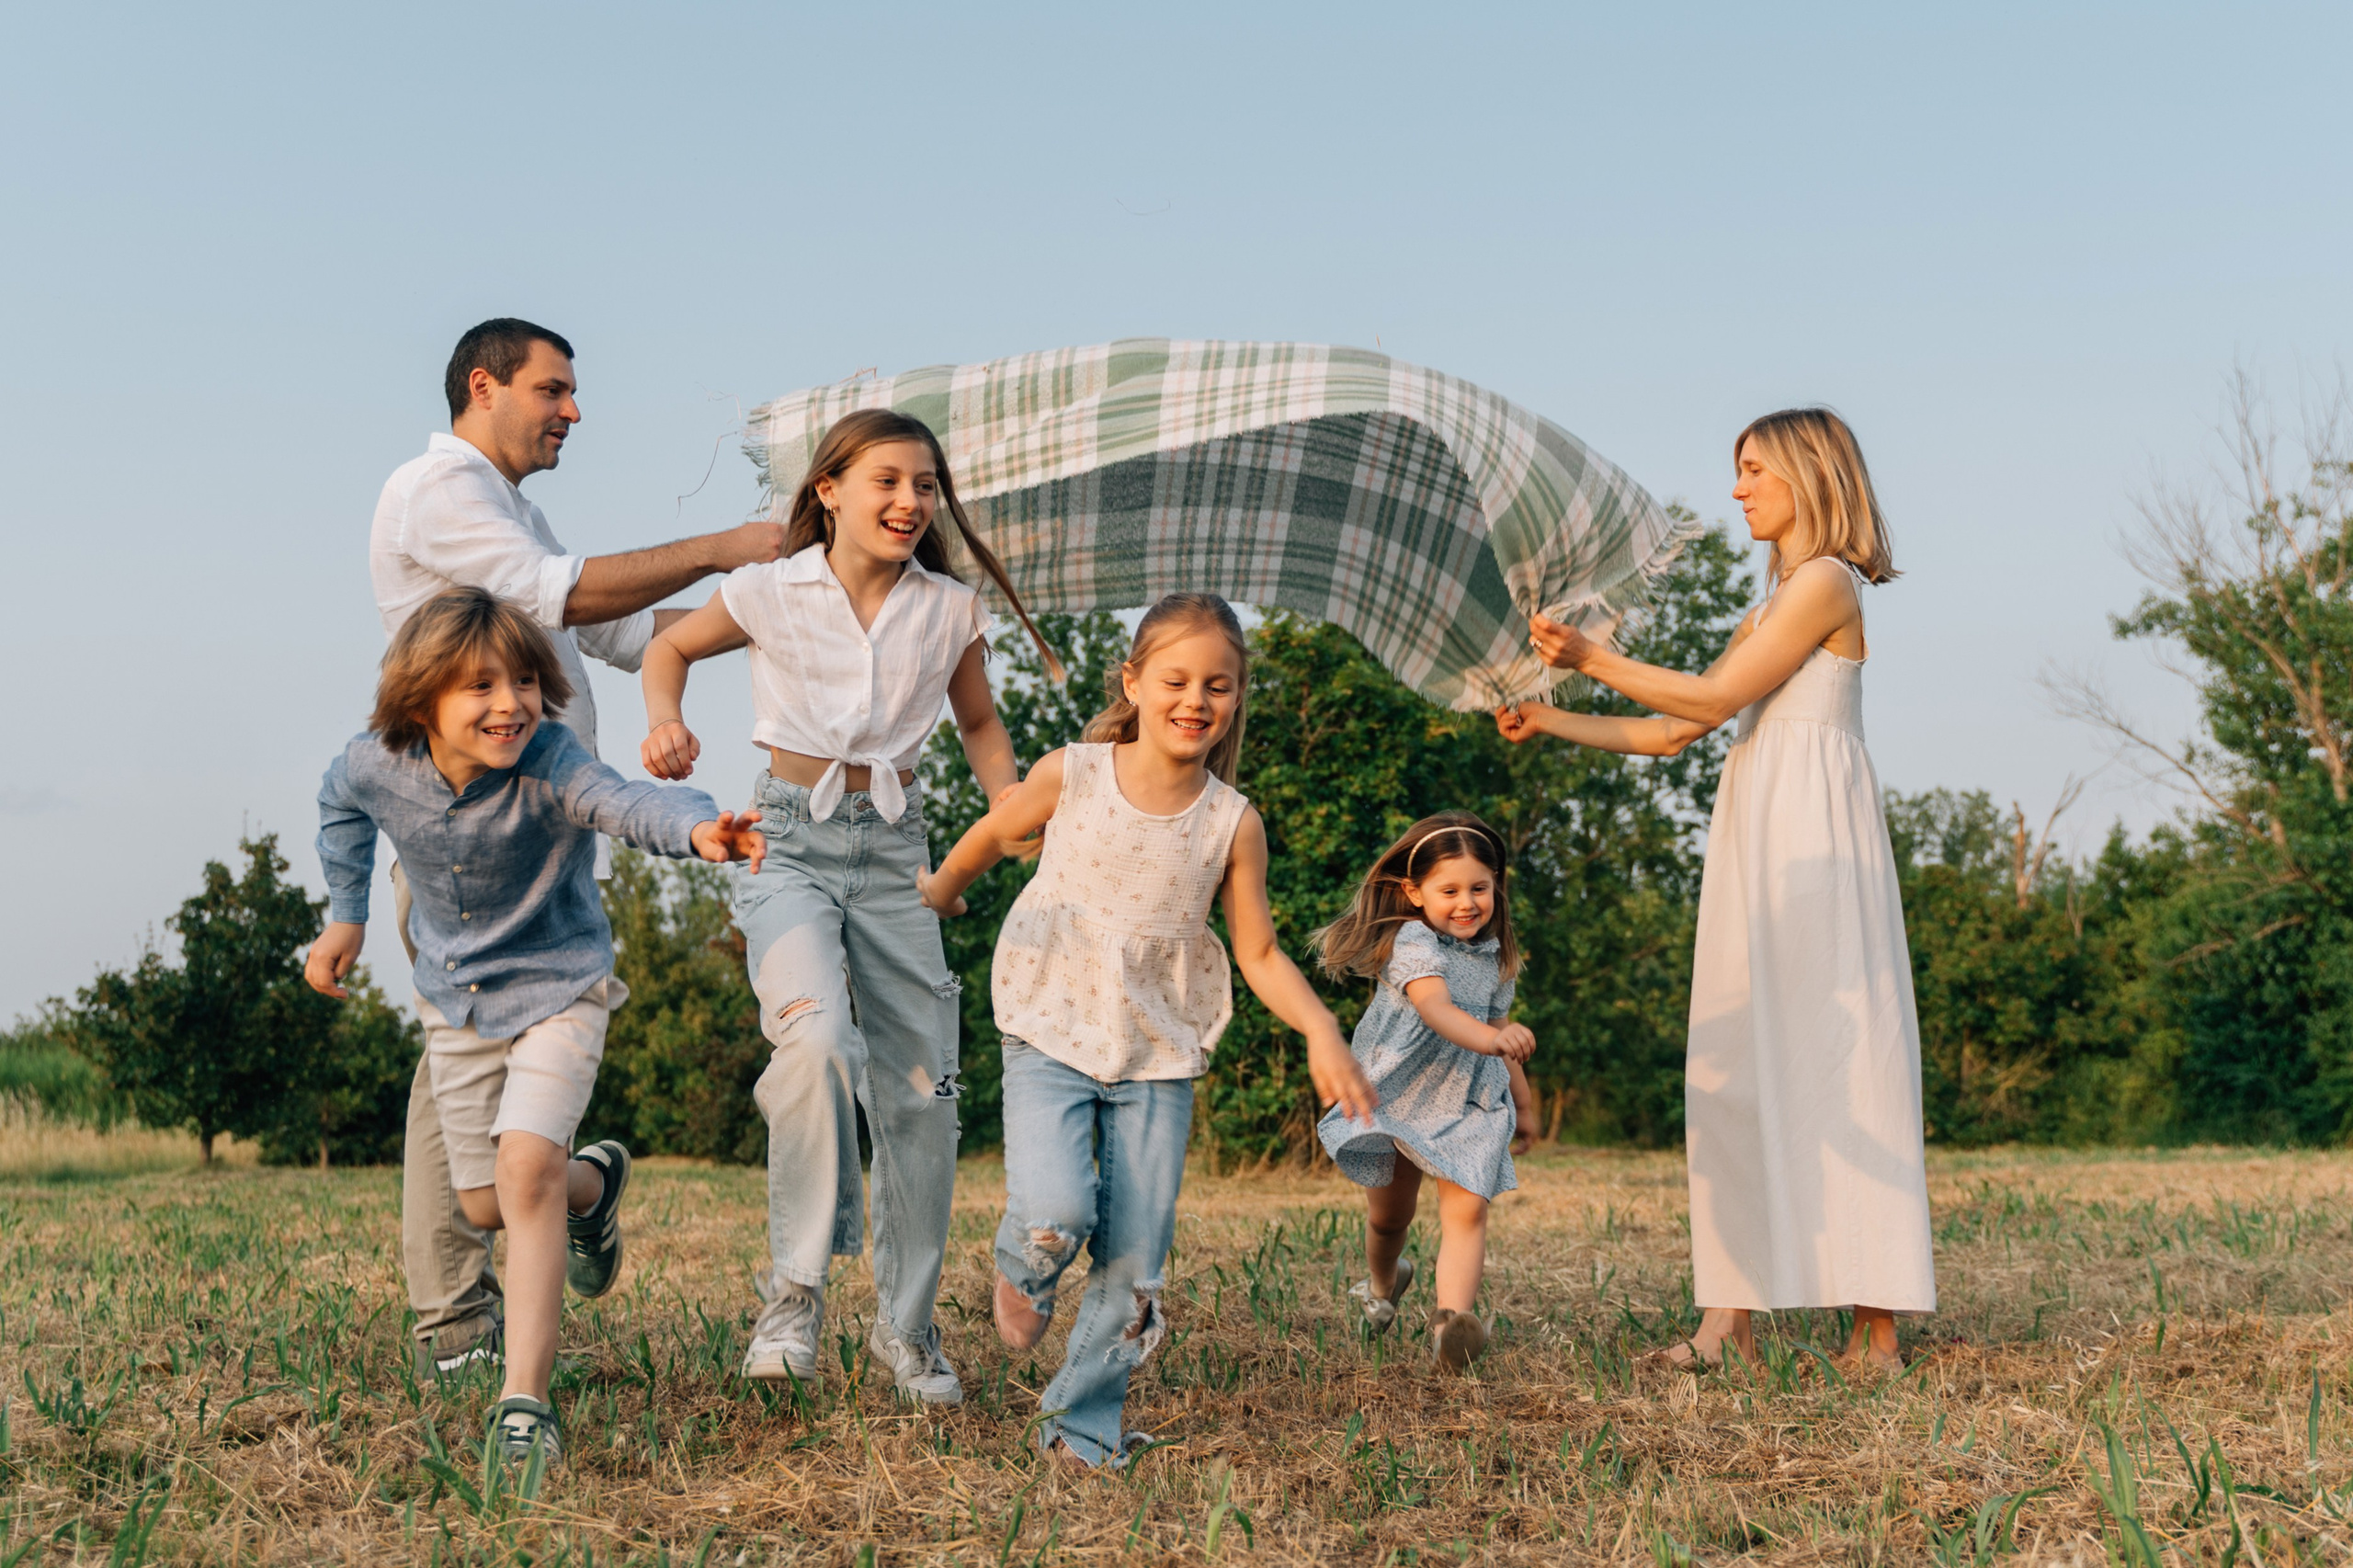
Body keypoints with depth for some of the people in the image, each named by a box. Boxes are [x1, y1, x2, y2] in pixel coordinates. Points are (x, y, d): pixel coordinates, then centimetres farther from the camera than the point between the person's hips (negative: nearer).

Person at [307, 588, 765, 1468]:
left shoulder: (550, 768, -29)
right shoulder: (380, 766, -16)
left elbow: (628, 803, -51)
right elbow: (341, 802, 10)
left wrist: (698, 829, -72)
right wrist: (345, 915, 8)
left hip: (557, 987, -4)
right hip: (456, 1001, 5)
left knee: (527, 1165, -24)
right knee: (484, 1206, 11)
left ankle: (524, 1401, -18)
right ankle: (595, 1183, 47)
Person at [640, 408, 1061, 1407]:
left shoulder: (949, 610, 2)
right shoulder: (772, 592, -4)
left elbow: (979, 725, 17)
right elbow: (670, 647, 13)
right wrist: (666, 721, -6)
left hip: (893, 846, 3)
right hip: (789, 838, -3)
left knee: (920, 1087, 3)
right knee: (817, 1038, -29)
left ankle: (906, 1325, 19)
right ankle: (794, 1288, -16)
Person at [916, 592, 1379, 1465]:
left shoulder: (1233, 822, -3)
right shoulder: (1070, 777, -6)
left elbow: (1260, 953, 2)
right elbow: (992, 835, 14)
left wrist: (1319, 1029, -14)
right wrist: (936, 897, 28)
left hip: (1159, 1054, 2)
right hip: (1052, 1033, -2)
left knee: (1136, 1255, 1)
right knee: (1055, 1215, -21)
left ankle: (1083, 1419, 21)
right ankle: (1023, 1271, 16)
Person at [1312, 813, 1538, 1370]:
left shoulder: (1493, 956, 5)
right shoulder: (1413, 943, -18)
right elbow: (1434, 1006, -37)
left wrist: (1524, 1103, 26)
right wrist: (1488, 1037, -56)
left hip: (1470, 1101, 3)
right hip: (1400, 1094, -3)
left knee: (1466, 1208, -17)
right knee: (1390, 1214, 13)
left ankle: (1453, 1316, -27)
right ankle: (1382, 1284, 44)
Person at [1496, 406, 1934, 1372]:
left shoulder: (1827, 582, -4)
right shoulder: (1771, 607, 24)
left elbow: (1714, 698, -11)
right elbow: (1671, 733, 22)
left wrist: (1593, 660, -8)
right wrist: (1549, 722, 17)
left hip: (1812, 837, -9)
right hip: (1755, 839, 9)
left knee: (1829, 1055, -10)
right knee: (1745, 1064, 2)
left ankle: (1876, 1331, -9)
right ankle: (1733, 1315, 1)